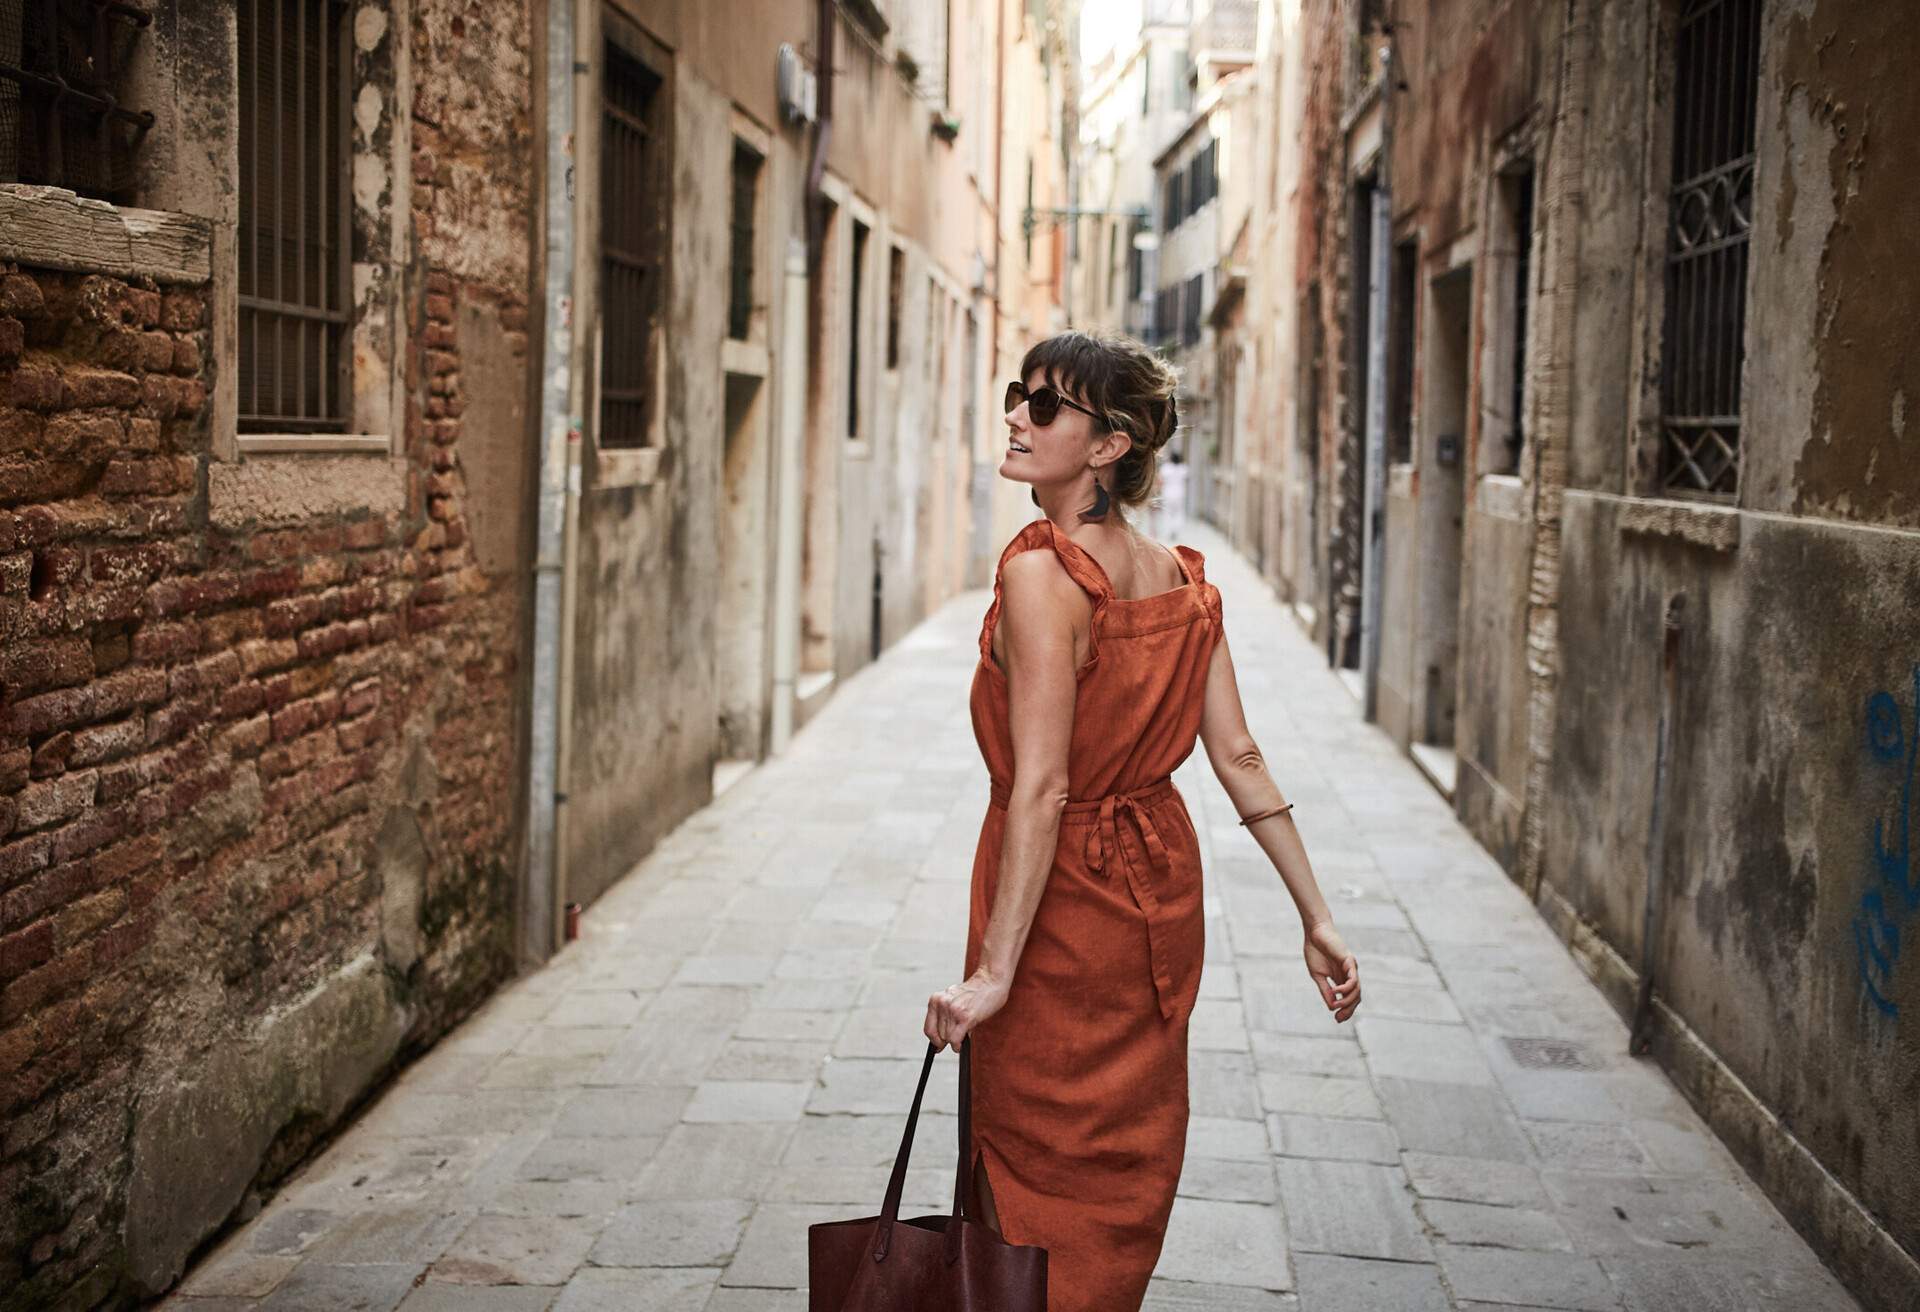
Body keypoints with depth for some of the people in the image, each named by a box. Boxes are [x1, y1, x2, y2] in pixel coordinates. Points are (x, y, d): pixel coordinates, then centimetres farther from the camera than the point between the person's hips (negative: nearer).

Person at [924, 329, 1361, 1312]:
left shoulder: (1039, 573, -22)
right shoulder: (1182, 578, 0)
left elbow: (1042, 788, -26)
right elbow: (1240, 760, -1)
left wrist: (993, 971, -25)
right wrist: (1317, 917, 3)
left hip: (1063, 898, -7)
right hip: (1162, 886, 7)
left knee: (1040, 1174, 10)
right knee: (1128, 1169, 21)